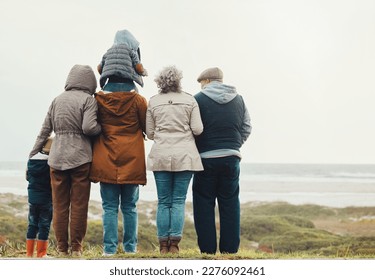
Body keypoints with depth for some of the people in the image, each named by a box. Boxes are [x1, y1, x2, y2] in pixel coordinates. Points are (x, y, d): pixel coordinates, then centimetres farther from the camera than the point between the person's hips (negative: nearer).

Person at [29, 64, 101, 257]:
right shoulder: (88, 100, -4)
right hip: (80, 158, -4)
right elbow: (88, 127, -17)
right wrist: (102, 129, 4)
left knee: (59, 205, 7)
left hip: (57, 158, 4)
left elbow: (45, 130, 12)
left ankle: (62, 249, 10)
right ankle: (76, 248, 5)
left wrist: (33, 154, 19)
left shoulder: (57, 100, 10)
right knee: (79, 205, 2)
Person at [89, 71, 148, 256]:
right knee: (129, 207, 8)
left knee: (109, 207, 3)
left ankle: (109, 248, 0)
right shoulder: (137, 100, -4)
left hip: (106, 162, 0)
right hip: (131, 162, 0)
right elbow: (148, 128, 2)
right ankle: (130, 247, 9)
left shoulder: (98, 100, -1)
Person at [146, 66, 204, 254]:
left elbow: (149, 133, 7)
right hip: (184, 155, -1)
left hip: (161, 155, 1)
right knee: (179, 201, 2)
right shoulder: (190, 100, 1)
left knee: (163, 202, 5)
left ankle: (163, 245, 4)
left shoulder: (153, 102, 5)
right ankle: (174, 243, -4)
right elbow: (197, 129, -3)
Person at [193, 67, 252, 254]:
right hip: (231, 158, 4)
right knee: (230, 204, 8)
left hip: (206, 159, -4)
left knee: (204, 204, 4)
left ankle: (207, 248, 2)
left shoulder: (198, 100, -6)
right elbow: (246, 129, 11)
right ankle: (230, 248, 6)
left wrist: (196, 151, 7)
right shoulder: (238, 100, 9)